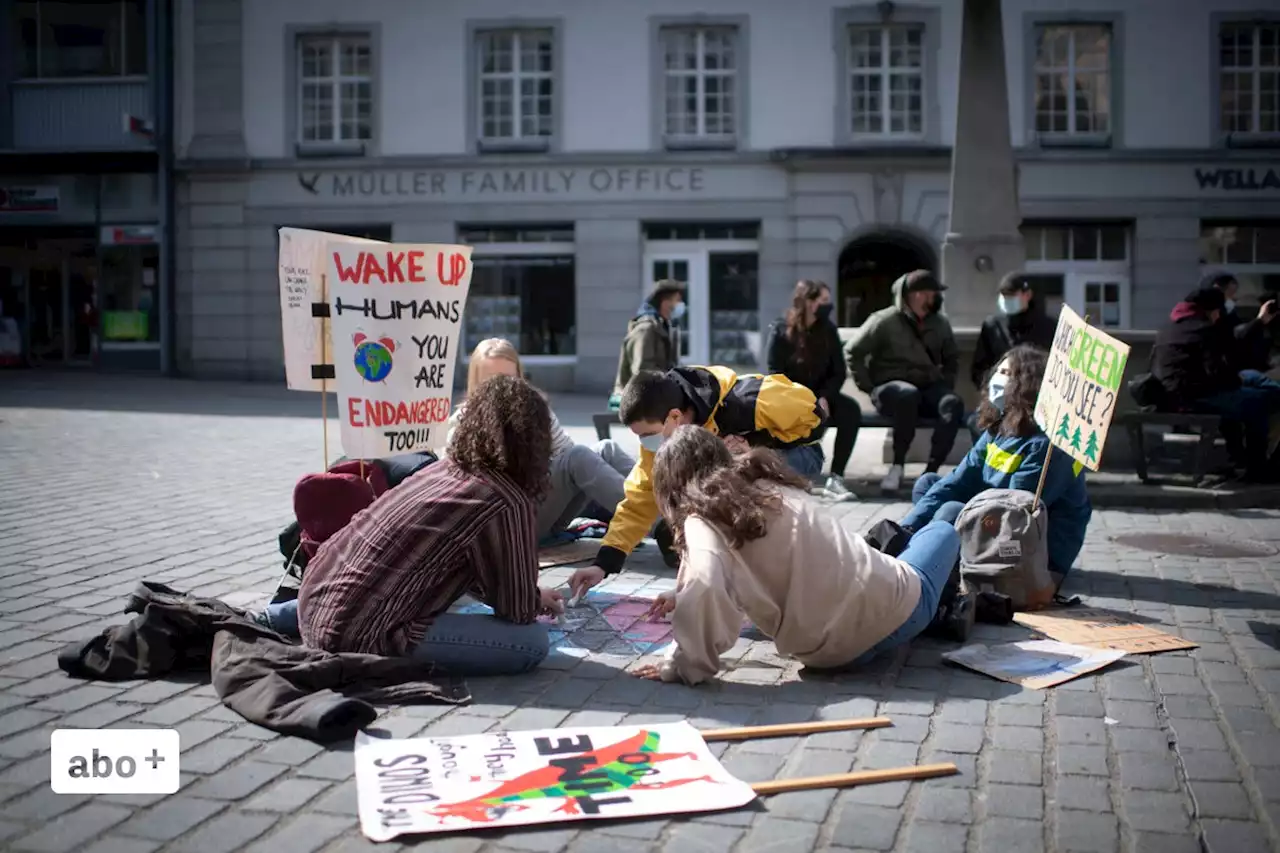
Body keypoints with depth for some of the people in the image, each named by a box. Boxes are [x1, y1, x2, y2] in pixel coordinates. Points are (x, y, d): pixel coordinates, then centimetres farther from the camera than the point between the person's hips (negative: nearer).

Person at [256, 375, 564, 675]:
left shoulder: (445, 469, 11)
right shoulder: (506, 503, -14)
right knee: (533, 641, -12)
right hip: (355, 633, -10)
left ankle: (272, 619, 32)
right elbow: (518, 612, -4)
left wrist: (535, 599, 32)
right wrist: (535, 601, 18)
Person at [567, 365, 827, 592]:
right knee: (673, 543, -6)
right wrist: (603, 564, -27)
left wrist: (753, 445, -32)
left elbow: (813, 415, -25)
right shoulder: (660, 439, -20)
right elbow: (640, 500, -17)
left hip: (795, 451, -6)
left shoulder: (745, 404, -40)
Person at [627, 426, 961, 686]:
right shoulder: (764, 483, 8)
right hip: (894, 607, 3)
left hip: (836, 650, -3)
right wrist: (683, 597, 34)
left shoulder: (704, 519, -10)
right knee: (943, 530, 38)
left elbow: (708, 590, -33)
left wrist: (684, 665, -19)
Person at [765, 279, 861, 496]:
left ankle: (836, 477, -27)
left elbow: (839, 372, 3)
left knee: (851, 408, -27)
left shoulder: (828, 330, 4)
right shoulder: (781, 331, -7)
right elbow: (775, 374, -9)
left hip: (819, 394, 4)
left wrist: (824, 398, -16)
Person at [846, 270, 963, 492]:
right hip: (890, 387, -4)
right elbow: (854, 353, 0)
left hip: (929, 388, 4)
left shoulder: (939, 324, 14)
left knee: (953, 403, -29)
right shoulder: (885, 321, -2)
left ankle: (931, 471, -30)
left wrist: (946, 384, 11)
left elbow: (951, 359, 28)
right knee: (908, 394, -40)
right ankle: (897, 466, -29)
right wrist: (868, 386, -6)